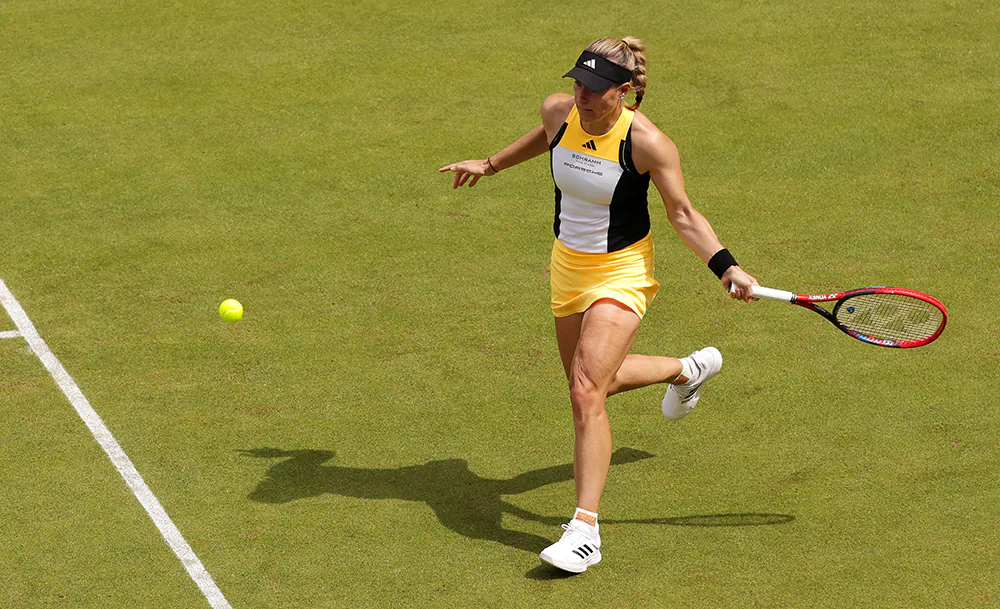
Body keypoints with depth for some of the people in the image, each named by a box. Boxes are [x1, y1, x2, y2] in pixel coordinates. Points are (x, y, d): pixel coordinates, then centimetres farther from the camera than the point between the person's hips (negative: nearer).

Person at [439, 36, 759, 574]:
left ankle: (585, 529, -15)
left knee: (586, 393, -19)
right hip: (568, 266, 7)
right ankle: (689, 369, 50)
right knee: (589, 383, 22)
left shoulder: (647, 142, -23)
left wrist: (727, 268, -21)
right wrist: (490, 164, 28)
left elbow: (683, 215, -11)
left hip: (622, 272, -7)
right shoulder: (558, 111, -10)